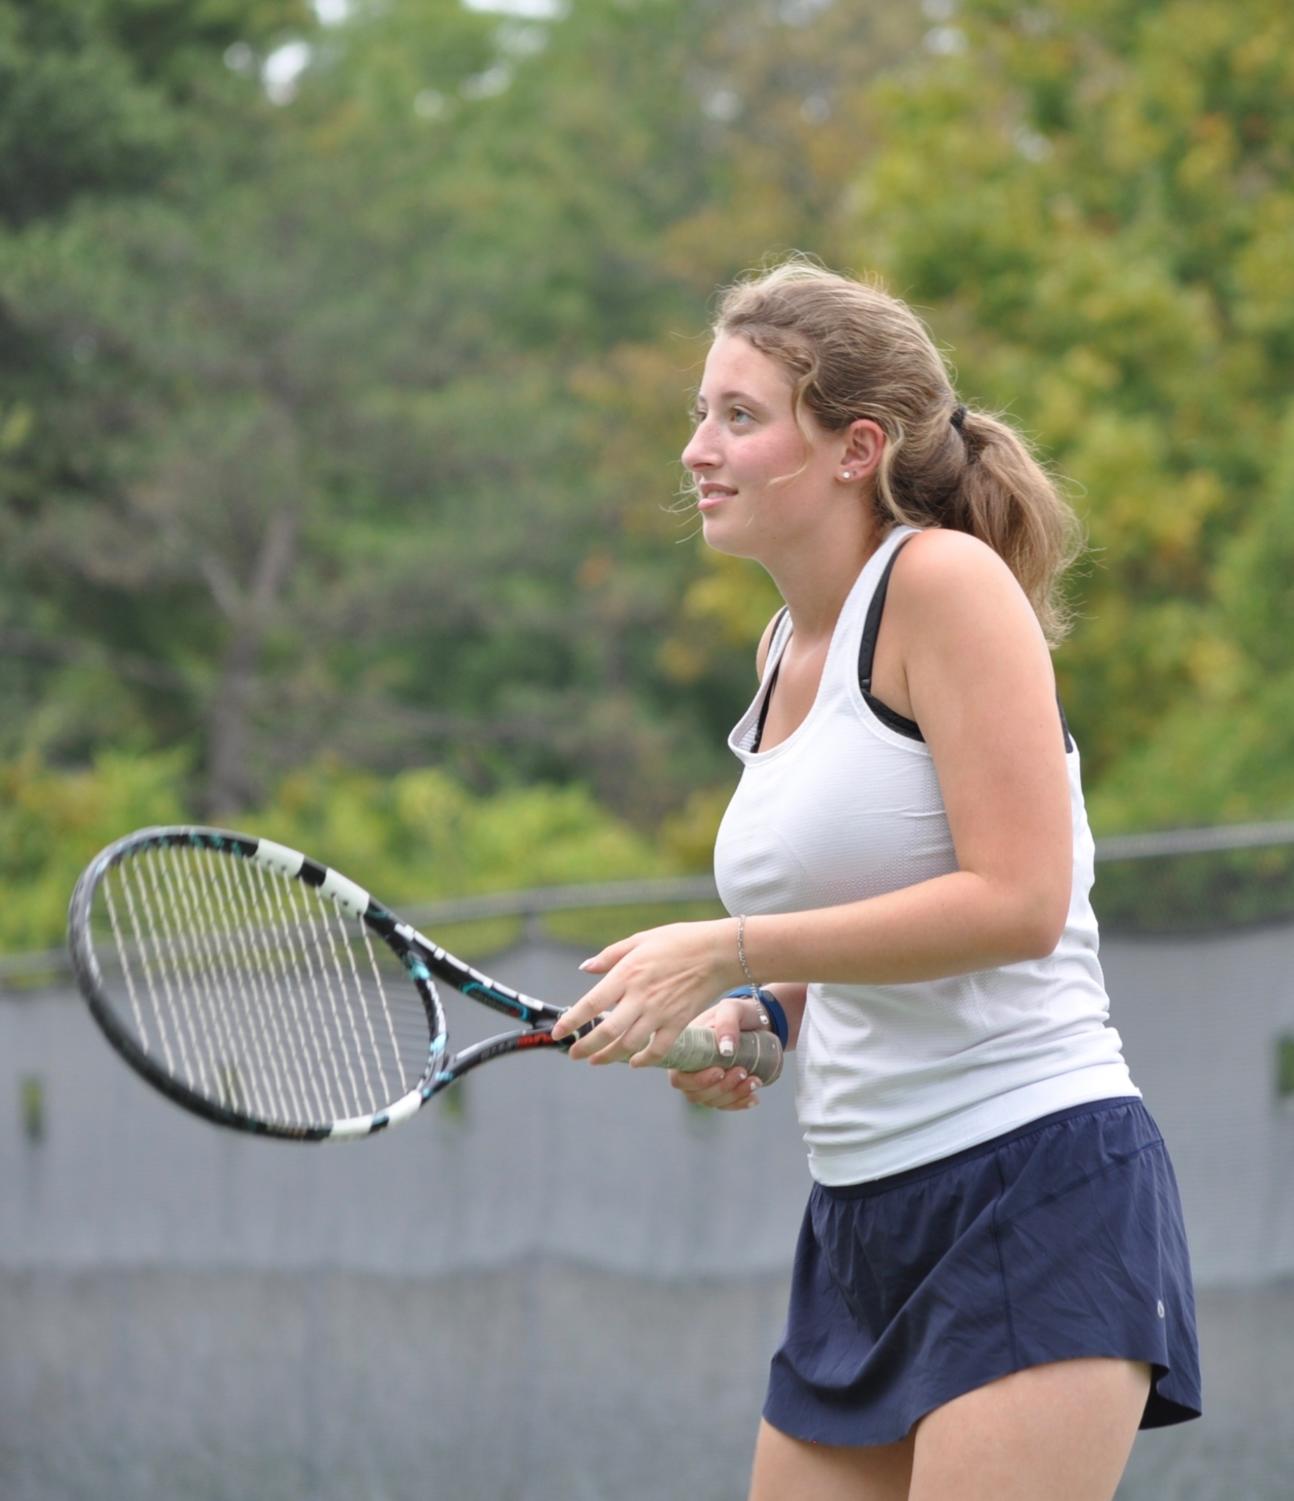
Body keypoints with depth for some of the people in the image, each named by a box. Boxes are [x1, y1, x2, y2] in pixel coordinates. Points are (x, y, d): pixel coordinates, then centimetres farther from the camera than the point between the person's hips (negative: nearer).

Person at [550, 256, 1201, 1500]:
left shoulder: (947, 580, -11)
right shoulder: (785, 651, 14)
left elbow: (1018, 903, -19)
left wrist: (730, 951, -17)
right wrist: (760, 1017, 4)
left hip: (1037, 1188, -9)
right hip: (860, 1223, 9)